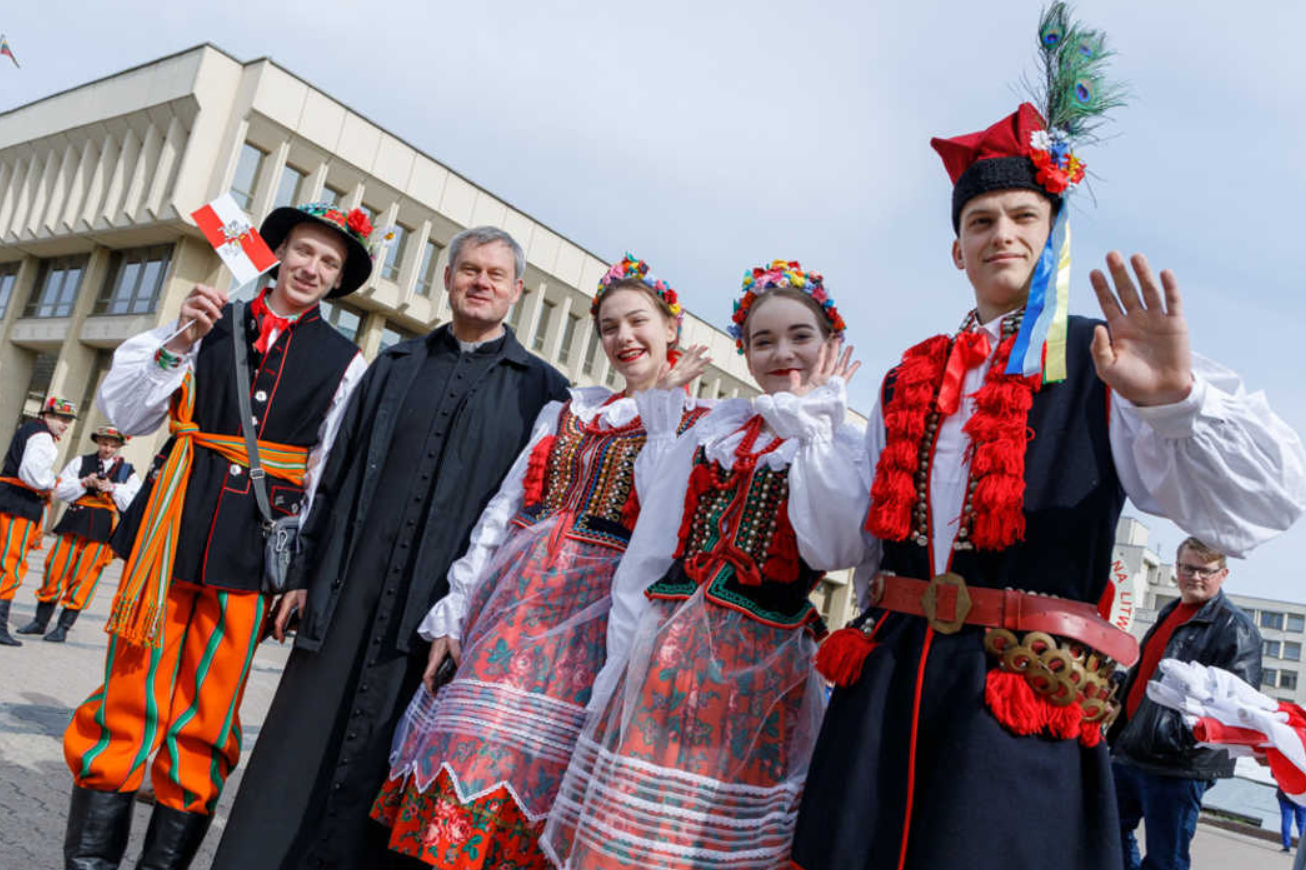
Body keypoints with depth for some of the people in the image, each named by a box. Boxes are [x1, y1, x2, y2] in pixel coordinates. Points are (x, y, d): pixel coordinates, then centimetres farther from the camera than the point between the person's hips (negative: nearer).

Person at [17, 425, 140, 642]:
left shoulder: (128, 472, 9)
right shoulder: (80, 462, 12)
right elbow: (60, 491, 7)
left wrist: (112, 488, -11)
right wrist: (84, 483, -9)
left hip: (101, 532, -1)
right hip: (74, 525, 2)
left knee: (84, 577, -2)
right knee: (56, 569, 2)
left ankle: (64, 627, 7)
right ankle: (40, 621, 17)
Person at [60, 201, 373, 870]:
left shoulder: (344, 361, 8)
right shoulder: (211, 321, 9)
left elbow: (328, 476, 5)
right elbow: (125, 414, 5)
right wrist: (181, 343, -8)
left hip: (255, 541, 0)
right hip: (170, 529, 1)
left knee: (206, 717, 5)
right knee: (128, 694, 2)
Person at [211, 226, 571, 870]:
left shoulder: (540, 389, 2)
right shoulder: (396, 365, 12)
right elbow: (338, 475, 14)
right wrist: (304, 573, 10)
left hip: (446, 608, -3)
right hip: (351, 592, 3)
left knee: (378, 760, 5)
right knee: (299, 750, 7)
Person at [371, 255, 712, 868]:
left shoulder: (697, 424, 3)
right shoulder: (567, 410, 16)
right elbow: (502, 509, 12)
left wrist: (663, 403, -10)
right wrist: (452, 612, 6)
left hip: (592, 610, -4)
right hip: (511, 599, 4)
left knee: (526, 767, -7)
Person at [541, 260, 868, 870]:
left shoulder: (847, 448, 2)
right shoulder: (711, 430, 9)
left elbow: (833, 551, -17)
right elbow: (647, 553, 9)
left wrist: (812, 421, -8)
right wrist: (620, 663, 3)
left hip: (759, 674, -2)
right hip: (664, 657, 3)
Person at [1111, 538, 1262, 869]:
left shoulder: (1235, 628, -8)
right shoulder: (1169, 614, 16)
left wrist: (1187, 735, -30)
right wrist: (1120, 733, 23)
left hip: (1178, 765, -8)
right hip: (1129, 752, 8)